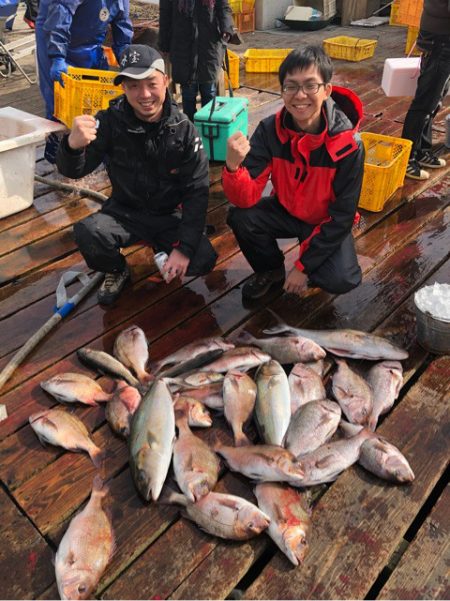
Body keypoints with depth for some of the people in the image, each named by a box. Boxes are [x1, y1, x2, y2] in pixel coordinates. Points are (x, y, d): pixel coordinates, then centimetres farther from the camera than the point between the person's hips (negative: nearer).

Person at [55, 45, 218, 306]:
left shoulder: (184, 130, -12)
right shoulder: (111, 121, -13)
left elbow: (198, 191, -13)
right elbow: (74, 171, -16)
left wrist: (184, 248, -23)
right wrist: (73, 146, -42)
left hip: (168, 216, 1)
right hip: (125, 212, 0)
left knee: (203, 260, -22)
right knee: (87, 233, -31)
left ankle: (162, 250, 14)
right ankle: (117, 270, 5)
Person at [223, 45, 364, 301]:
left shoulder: (349, 144, -26)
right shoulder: (270, 129, -19)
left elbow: (342, 216, -20)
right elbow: (245, 199, -25)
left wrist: (304, 265, -21)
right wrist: (233, 165, -47)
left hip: (327, 222, -2)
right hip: (286, 210, 3)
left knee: (341, 280, -27)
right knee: (240, 217, -25)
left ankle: (306, 269, 11)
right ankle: (271, 269, 5)